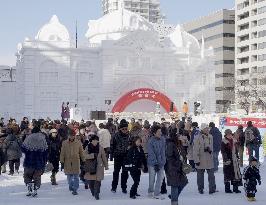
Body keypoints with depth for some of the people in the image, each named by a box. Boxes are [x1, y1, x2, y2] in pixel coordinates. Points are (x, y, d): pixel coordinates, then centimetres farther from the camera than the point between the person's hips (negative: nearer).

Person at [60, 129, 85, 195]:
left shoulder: (78, 142, -1)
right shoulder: (64, 143, 1)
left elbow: (81, 152, 6)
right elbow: (62, 153, 5)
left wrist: (83, 160, 8)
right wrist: (62, 161, 2)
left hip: (76, 162, -1)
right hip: (68, 162, 1)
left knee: (76, 176, -2)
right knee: (69, 176, 11)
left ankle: (75, 189, 3)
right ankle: (71, 186, 32)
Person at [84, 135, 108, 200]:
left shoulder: (100, 148, 0)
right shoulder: (88, 147, 1)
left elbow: (104, 157, 6)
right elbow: (85, 156, -10)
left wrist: (106, 166, 8)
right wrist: (93, 155, -23)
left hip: (98, 167, -1)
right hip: (90, 166, 1)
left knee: (98, 180, -8)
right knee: (90, 181, 5)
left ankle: (96, 194, 2)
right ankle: (93, 192, 30)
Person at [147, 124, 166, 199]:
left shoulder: (163, 139, 0)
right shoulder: (151, 141, -13)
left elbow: (163, 151, 3)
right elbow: (151, 154, -13)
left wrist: (163, 161, -5)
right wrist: (156, 163, -15)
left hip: (161, 163, 4)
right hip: (152, 163, -4)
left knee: (160, 178, 2)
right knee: (152, 179, 6)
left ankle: (156, 194, 11)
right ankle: (150, 192, 28)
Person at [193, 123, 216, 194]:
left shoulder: (210, 137, 6)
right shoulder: (197, 138, -11)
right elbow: (195, 150, -11)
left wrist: (210, 149, -6)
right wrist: (196, 160, -14)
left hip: (209, 159, 4)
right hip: (201, 160, -4)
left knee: (211, 174, -3)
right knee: (200, 175, 8)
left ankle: (212, 189, 0)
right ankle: (200, 189, 20)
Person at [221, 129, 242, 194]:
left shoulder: (234, 141, 12)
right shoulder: (224, 142, -9)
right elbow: (223, 152, -12)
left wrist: (237, 157, 17)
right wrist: (226, 159, -19)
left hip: (234, 160, 6)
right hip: (228, 160, -6)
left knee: (236, 173, 7)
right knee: (227, 174, 0)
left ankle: (235, 188, 15)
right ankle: (227, 188, 10)